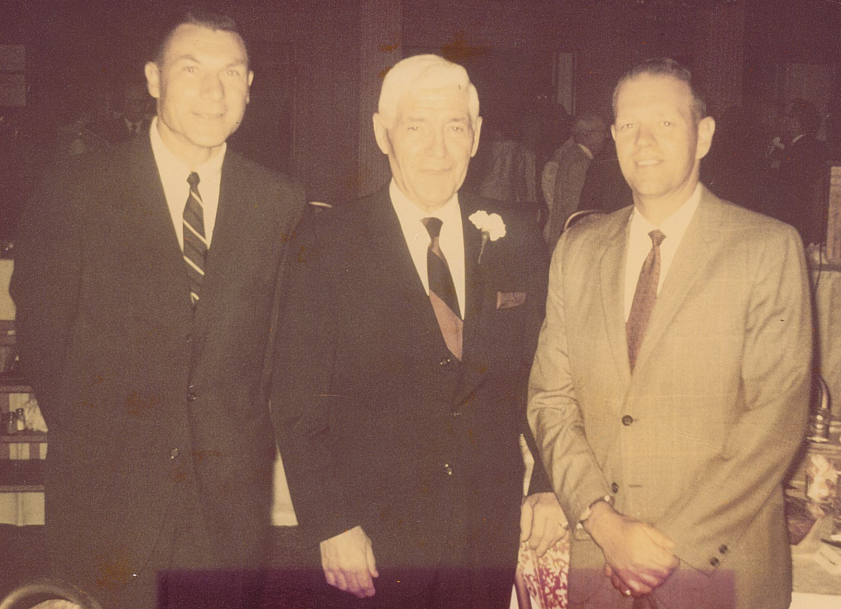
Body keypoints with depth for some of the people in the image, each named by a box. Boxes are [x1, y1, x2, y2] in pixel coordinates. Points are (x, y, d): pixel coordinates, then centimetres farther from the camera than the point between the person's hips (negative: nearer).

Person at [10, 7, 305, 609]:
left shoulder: (283, 204, 1)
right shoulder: (74, 194, -5)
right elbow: (40, 332, 1)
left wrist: (247, 437, 3)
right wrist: (87, 435, 4)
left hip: (229, 496, 2)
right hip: (104, 496, -1)